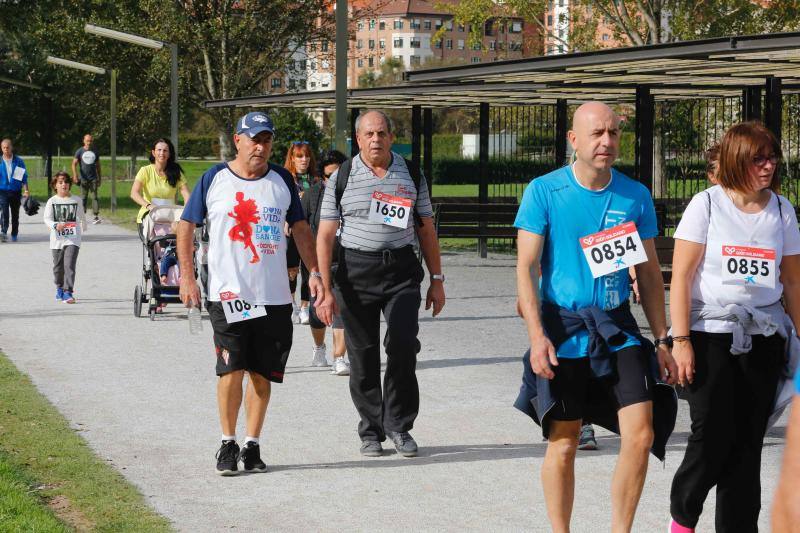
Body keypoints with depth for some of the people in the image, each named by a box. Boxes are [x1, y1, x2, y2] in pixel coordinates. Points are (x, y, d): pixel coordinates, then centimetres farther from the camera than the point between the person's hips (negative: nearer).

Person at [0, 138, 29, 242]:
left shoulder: (18, 161, 3)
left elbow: (24, 177, 5)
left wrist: (26, 190, -4)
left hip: (16, 191, 1)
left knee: (15, 214, 8)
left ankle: (14, 234, 18)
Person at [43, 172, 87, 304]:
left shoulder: (76, 200, 2)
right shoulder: (52, 201, 1)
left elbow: (81, 217, 17)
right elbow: (47, 219, -6)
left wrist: (83, 228, 31)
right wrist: (55, 225, -25)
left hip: (73, 239, -1)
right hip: (57, 239, 1)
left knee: (69, 265, -14)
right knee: (58, 266, 13)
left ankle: (68, 292, -17)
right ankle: (59, 288, 34)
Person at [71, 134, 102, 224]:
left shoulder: (95, 152, 11)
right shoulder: (80, 151, 3)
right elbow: (74, 163, 0)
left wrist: (99, 178, 15)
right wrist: (75, 175, -15)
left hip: (93, 178, 1)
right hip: (84, 178, -1)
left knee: (95, 196, -8)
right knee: (84, 197, 4)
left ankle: (96, 216, -13)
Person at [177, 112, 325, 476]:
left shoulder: (282, 180, 8)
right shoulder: (214, 179, 1)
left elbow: (300, 227, 15)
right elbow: (187, 226, 6)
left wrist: (314, 272, 6)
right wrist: (187, 277, -1)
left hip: (275, 296, 3)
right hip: (228, 295, -3)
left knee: (262, 375, 4)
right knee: (232, 370, -9)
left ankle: (252, 446, 14)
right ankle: (228, 444, 5)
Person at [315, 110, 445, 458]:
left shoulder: (411, 175, 9)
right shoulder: (342, 178, 3)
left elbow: (426, 230, 14)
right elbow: (325, 236, 2)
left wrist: (436, 280, 10)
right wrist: (324, 290, -6)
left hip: (401, 271, 0)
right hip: (356, 271, 0)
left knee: (403, 344, -14)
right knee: (363, 355, 3)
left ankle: (398, 425, 2)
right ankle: (370, 431, 17)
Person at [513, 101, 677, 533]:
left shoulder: (635, 196, 4)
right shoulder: (544, 191, -5)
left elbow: (649, 273, 11)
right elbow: (526, 267, -7)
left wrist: (663, 340, 10)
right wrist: (536, 335, -16)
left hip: (619, 329, 3)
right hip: (563, 332, -2)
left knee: (641, 435, -7)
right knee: (563, 444, 5)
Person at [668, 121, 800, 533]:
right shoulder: (707, 205, -3)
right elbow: (681, 277, -5)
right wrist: (680, 340, -12)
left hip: (764, 340, 3)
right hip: (711, 335, -3)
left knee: (747, 443, 3)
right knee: (712, 436, -9)